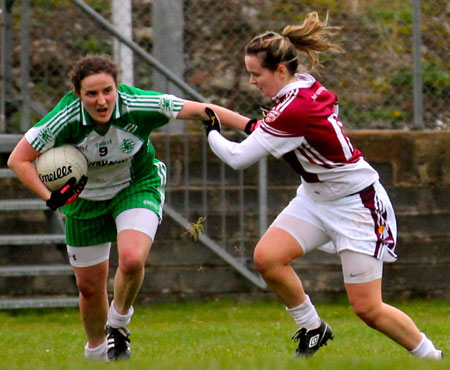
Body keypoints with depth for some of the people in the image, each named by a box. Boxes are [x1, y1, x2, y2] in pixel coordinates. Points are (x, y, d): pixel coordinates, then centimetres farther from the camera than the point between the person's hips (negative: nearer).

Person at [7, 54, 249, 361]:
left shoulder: (139, 106, -29)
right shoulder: (66, 119, -29)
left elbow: (199, 110, -20)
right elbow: (18, 159, -20)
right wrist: (50, 197, -31)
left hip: (137, 186, -1)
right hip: (85, 196, 1)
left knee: (132, 260, -27)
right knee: (90, 286, 8)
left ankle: (119, 322, 4)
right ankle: (96, 352, 37)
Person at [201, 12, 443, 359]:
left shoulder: (294, 110, -30)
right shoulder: (307, 85, -4)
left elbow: (238, 158, -25)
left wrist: (213, 133, -4)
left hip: (357, 204, -9)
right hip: (316, 197, 9)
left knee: (368, 308, -6)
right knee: (267, 256, -11)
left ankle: (432, 357, 13)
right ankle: (313, 329, 7)